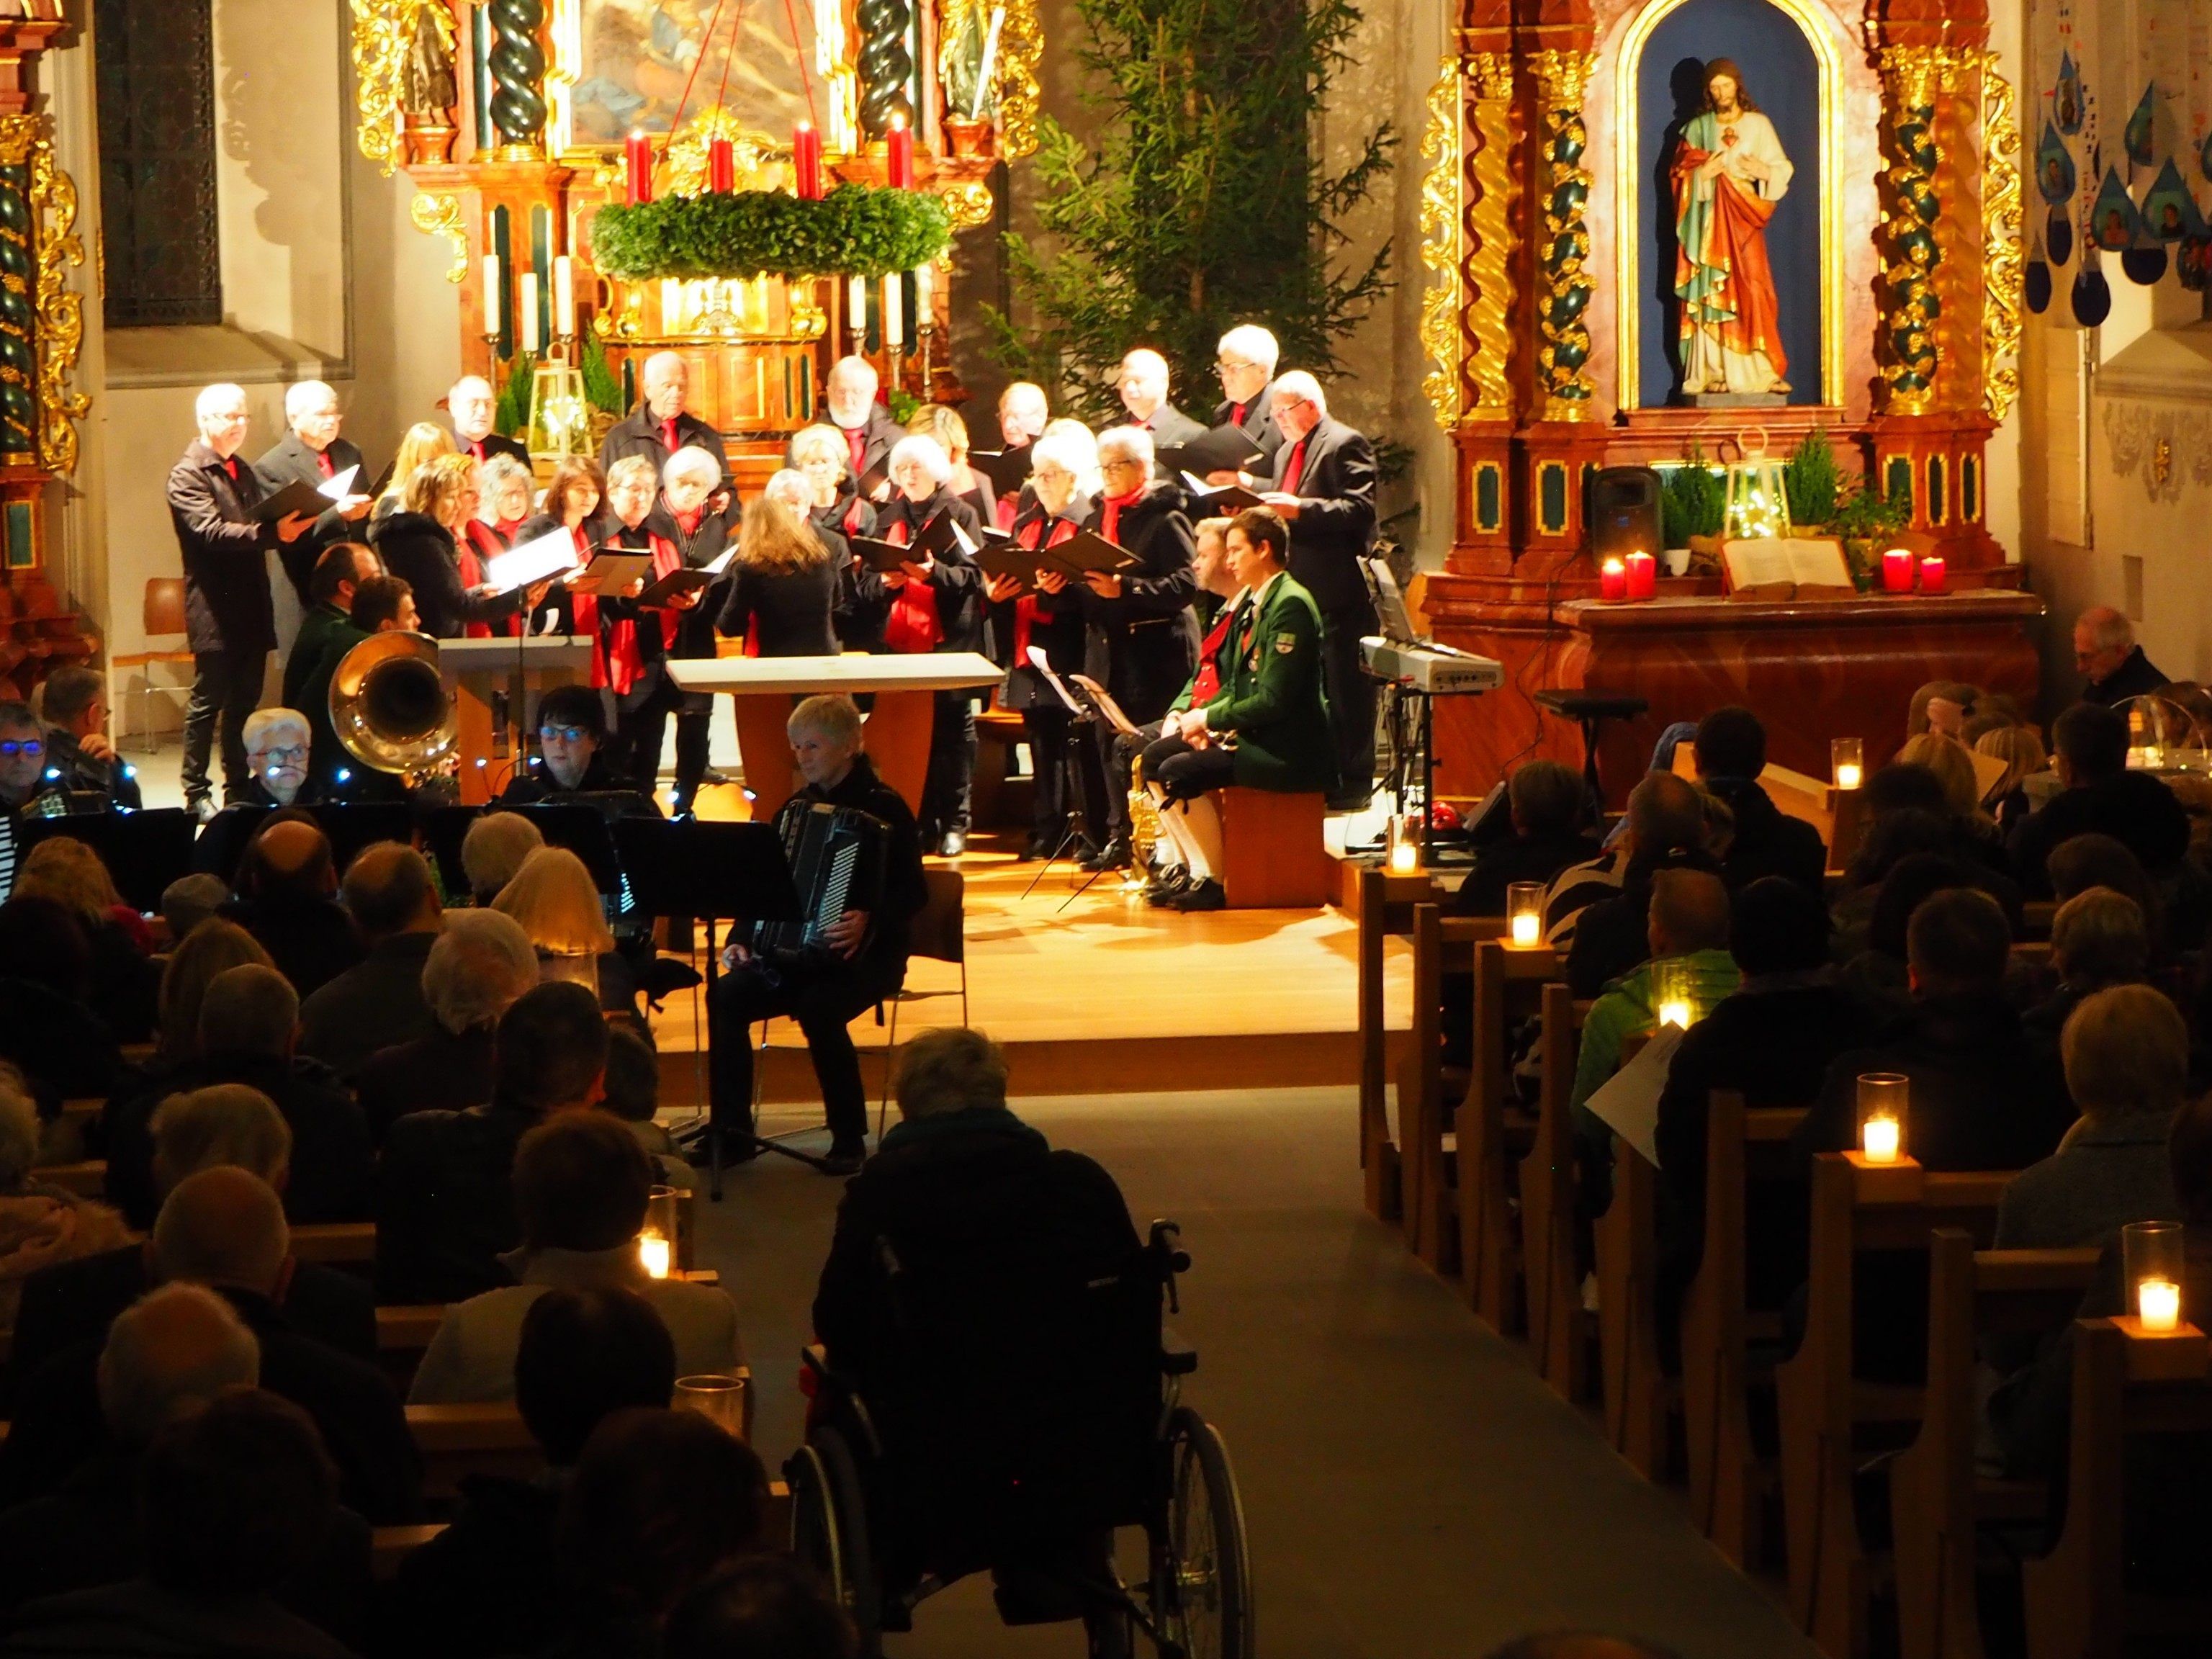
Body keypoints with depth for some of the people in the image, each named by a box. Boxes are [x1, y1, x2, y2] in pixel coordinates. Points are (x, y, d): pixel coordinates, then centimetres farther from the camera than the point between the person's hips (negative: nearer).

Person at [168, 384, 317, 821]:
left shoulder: (244, 471, 18)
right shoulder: (188, 475, -9)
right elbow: (212, 531, -22)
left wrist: (289, 526, 0)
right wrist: (272, 534, -32)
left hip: (252, 605, 8)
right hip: (215, 607, -8)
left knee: (246, 702, 11)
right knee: (209, 700, -2)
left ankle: (239, 788, 18)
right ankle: (196, 793, 4)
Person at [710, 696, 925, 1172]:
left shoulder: (885, 809, -6)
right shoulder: (797, 808, 14)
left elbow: (913, 895, -14)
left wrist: (869, 922, -33)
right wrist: (743, 939, 1)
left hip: (865, 955, -6)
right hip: (792, 950, 6)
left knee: (818, 1008, -35)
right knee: (727, 997, -20)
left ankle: (849, 1138, -19)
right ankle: (731, 1129, -13)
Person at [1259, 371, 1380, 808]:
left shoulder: (1346, 444, -8)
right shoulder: (1287, 452, 21)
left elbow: (1359, 510, -18)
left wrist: (1300, 509, -24)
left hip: (1339, 593, -9)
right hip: (1299, 589, 9)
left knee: (1346, 693, -5)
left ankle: (1352, 784, -2)